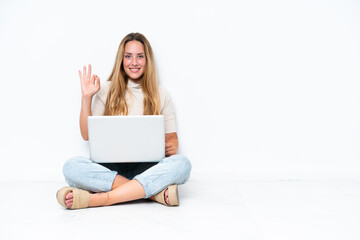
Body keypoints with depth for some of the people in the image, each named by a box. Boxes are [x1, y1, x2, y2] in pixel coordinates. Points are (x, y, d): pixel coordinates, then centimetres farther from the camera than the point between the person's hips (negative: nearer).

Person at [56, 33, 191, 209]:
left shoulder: (161, 95, 12)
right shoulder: (106, 90, 11)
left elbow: (171, 137, 14)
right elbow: (87, 135, 8)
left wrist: (171, 147, -10)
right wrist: (86, 97, 0)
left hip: (147, 168, 0)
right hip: (111, 168, 0)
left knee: (182, 163, -32)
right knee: (71, 167, -30)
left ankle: (97, 199, -35)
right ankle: (154, 193, -31)